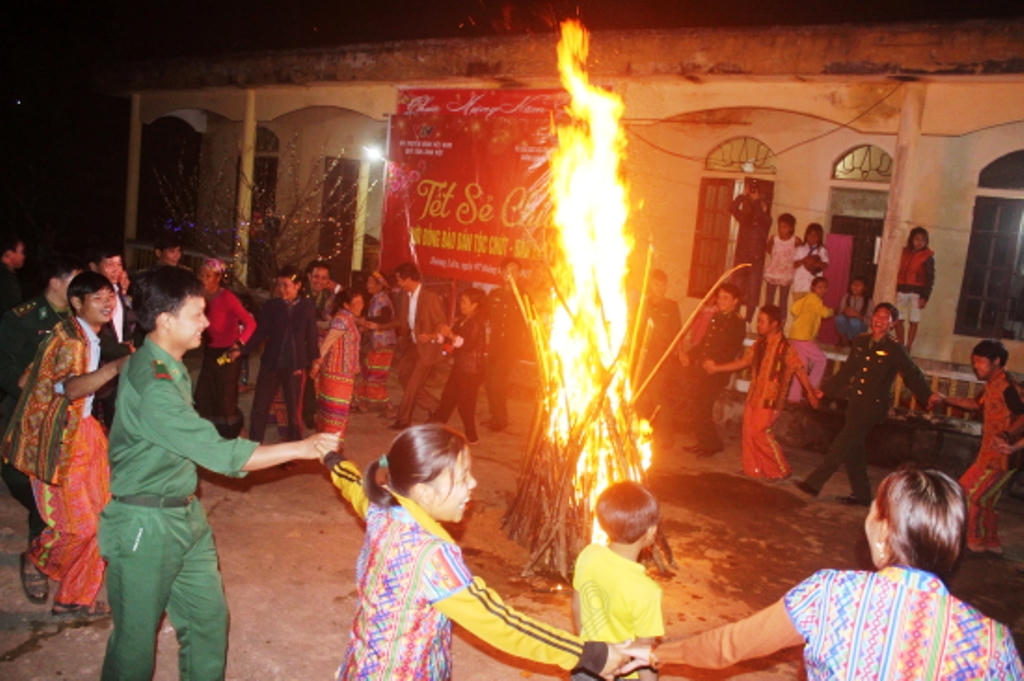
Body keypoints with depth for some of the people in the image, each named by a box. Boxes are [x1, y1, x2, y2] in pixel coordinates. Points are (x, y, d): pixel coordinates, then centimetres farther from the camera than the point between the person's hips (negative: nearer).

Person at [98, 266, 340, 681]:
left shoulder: (169, 367, 5)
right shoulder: (151, 385, -26)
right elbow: (222, 454, -28)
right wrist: (301, 448, -25)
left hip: (186, 516, 9)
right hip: (145, 526, -9)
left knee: (208, 617, 14)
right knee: (137, 636, 9)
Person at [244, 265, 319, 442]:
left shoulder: (307, 306, 1)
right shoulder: (270, 305, -1)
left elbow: (311, 336, 5)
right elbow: (260, 334, 1)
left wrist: (314, 360, 4)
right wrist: (242, 351, -8)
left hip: (295, 366, 0)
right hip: (270, 364, 1)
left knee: (294, 411, 9)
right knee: (259, 408, 6)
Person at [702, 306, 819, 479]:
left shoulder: (785, 348, -12)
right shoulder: (759, 344, 8)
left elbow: (799, 370, -10)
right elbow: (743, 362, 15)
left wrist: (810, 392, -12)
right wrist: (716, 368, 12)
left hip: (770, 400, -6)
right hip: (754, 396, 7)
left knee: (760, 433, -9)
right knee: (749, 432, 6)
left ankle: (781, 470, 7)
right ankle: (753, 468, 21)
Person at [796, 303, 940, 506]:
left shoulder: (895, 350, -5)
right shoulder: (860, 342, 10)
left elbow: (912, 375, -5)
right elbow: (846, 371, 18)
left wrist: (928, 396, -19)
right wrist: (825, 390, 20)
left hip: (873, 406, -6)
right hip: (855, 403, 6)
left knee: (842, 446, -10)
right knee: (852, 450, 9)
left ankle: (814, 483, -8)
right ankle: (861, 495, 21)